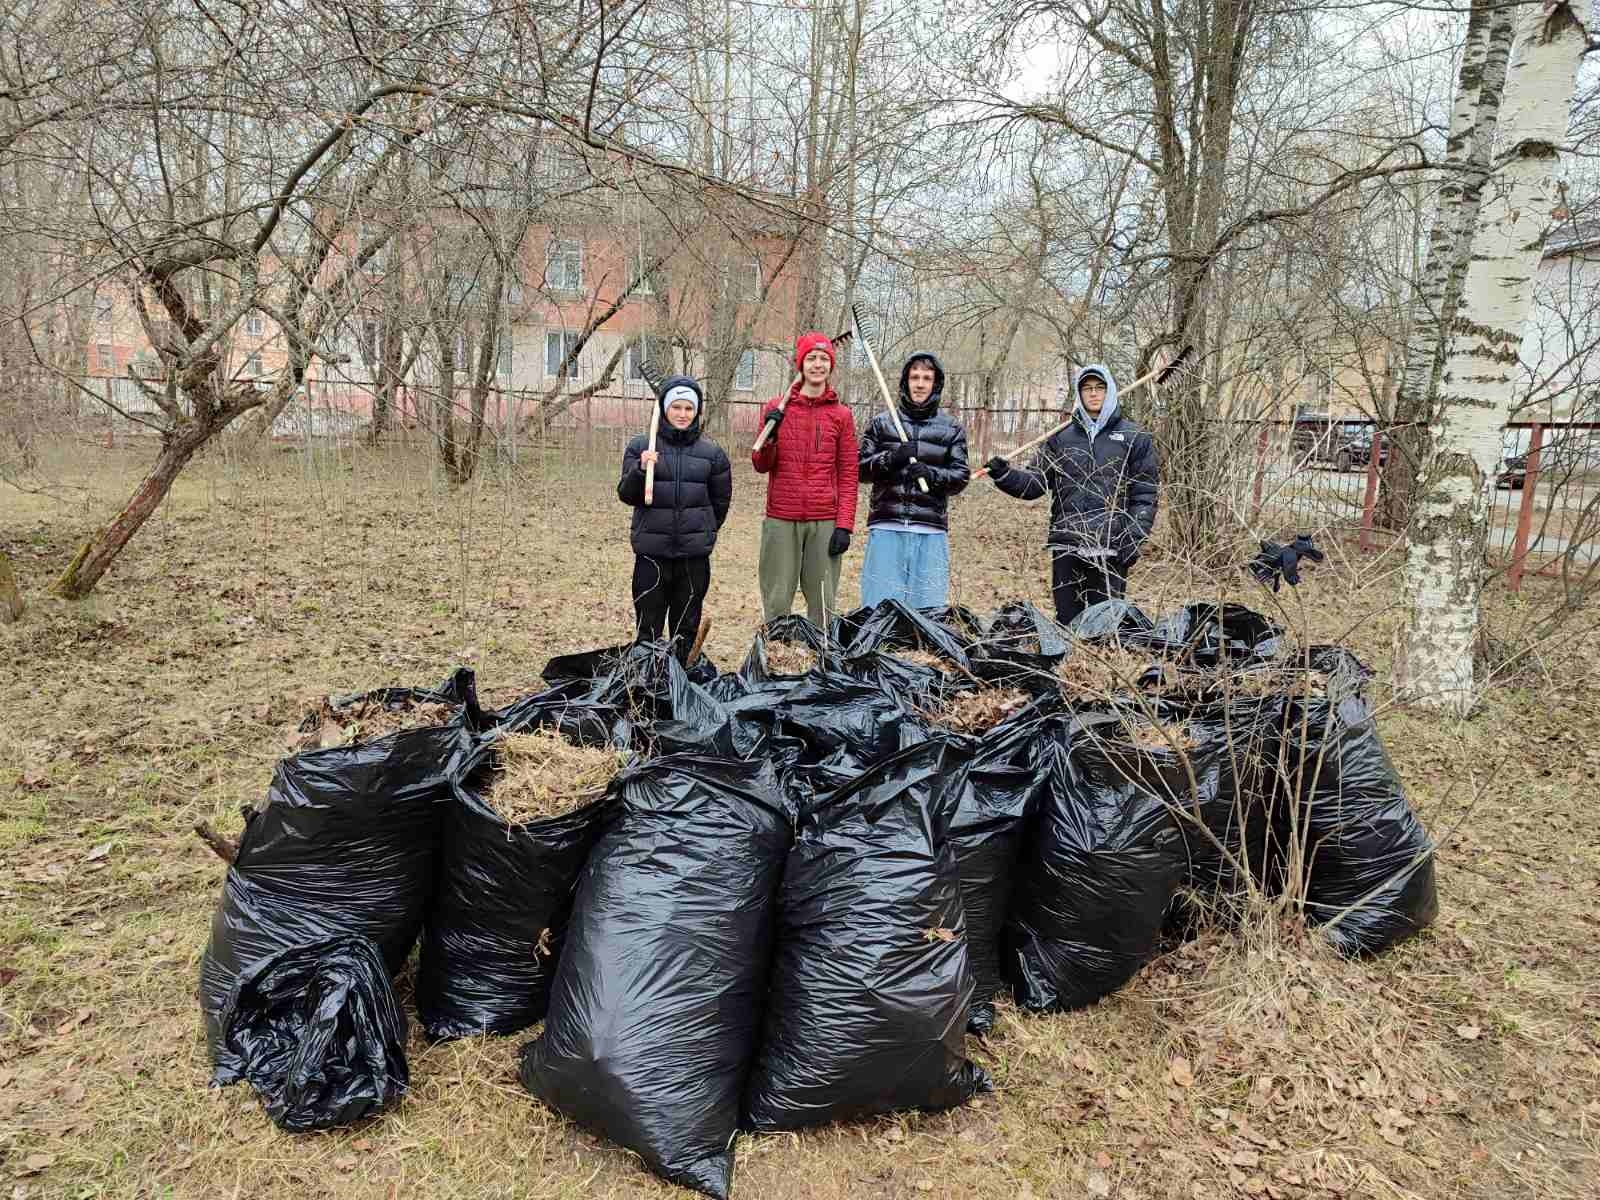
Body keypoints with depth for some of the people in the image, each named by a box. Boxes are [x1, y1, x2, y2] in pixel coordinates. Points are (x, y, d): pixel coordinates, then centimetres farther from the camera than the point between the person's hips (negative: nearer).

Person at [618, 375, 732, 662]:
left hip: (695, 555, 1)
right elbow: (626, 495, -1)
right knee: (649, 628, 3)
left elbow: (721, 501, 14)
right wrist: (640, 470, -18)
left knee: (687, 629, 10)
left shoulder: (711, 452, 5)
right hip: (652, 552, -1)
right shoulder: (640, 446, 2)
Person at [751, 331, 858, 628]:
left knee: (823, 603, 3)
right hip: (781, 520, 0)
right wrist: (769, 436, -12)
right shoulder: (776, 408, 8)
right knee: (777, 601, 2)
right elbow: (761, 465, 8)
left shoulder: (841, 415, 7)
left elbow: (848, 475, 5)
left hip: (825, 522, 0)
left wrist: (844, 525, -4)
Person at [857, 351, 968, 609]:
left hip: (931, 532, 1)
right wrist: (891, 458, -10)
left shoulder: (951, 429, 13)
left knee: (928, 609, 0)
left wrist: (932, 474, -13)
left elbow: (961, 476, 6)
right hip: (886, 528, 0)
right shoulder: (881, 423, 12)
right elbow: (861, 469, 8)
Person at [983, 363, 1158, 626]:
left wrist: (1134, 538, -9)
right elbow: (1034, 483, 9)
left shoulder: (1135, 438, 5)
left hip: (1111, 549, -3)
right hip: (1066, 547, 3)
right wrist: (1004, 475, -10)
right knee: (1067, 622, 10)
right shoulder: (1061, 438, 13)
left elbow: (1145, 494, 2)